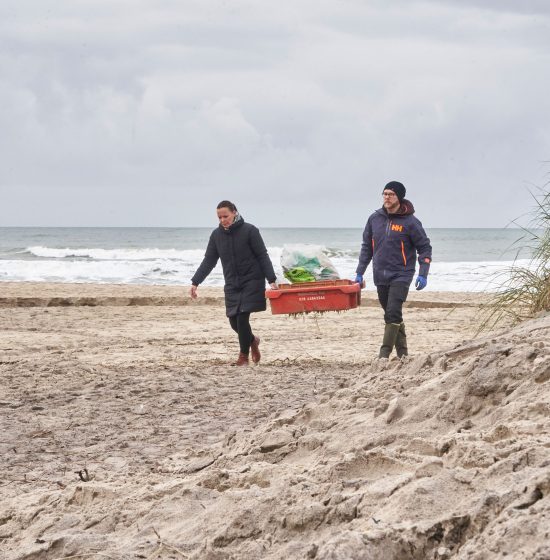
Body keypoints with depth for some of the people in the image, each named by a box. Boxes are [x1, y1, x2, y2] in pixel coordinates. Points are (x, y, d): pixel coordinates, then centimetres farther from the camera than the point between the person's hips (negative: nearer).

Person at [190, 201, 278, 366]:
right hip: (232, 285, 5)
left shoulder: (250, 231, -9)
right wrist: (195, 282, 0)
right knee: (234, 321, 3)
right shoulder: (216, 235, 5)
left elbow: (263, 257, -7)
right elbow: (208, 261, 8)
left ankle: (244, 356, 4)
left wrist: (272, 280, -13)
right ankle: (252, 341, 34)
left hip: (252, 282, -5)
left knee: (242, 318, -12)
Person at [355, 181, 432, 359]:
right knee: (392, 315, 10)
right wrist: (360, 272, 9)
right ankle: (402, 351, 21)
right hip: (380, 277, 5)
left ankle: (385, 352, -15)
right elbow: (367, 247, 13)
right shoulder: (374, 219, 5)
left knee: (393, 314, -16)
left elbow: (424, 248, -3)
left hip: (401, 276, -5)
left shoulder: (410, 222, -8)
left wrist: (423, 274, -12)